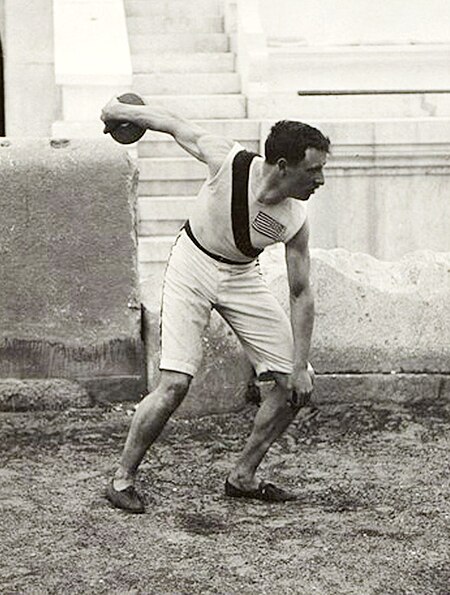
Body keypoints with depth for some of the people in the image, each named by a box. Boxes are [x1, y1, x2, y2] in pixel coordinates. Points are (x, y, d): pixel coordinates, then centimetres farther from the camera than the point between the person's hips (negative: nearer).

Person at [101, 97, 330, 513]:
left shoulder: (295, 220, -18)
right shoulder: (228, 161, -27)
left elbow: (301, 294, -10)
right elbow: (176, 126, -10)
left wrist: (300, 366, -13)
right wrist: (123, 111, 7)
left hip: (243, 278, 4)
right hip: (192, 266, -4)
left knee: (297, 384, -2)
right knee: (175, 384, -17)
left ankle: (243, 477, 13)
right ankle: (122, 480, 0)